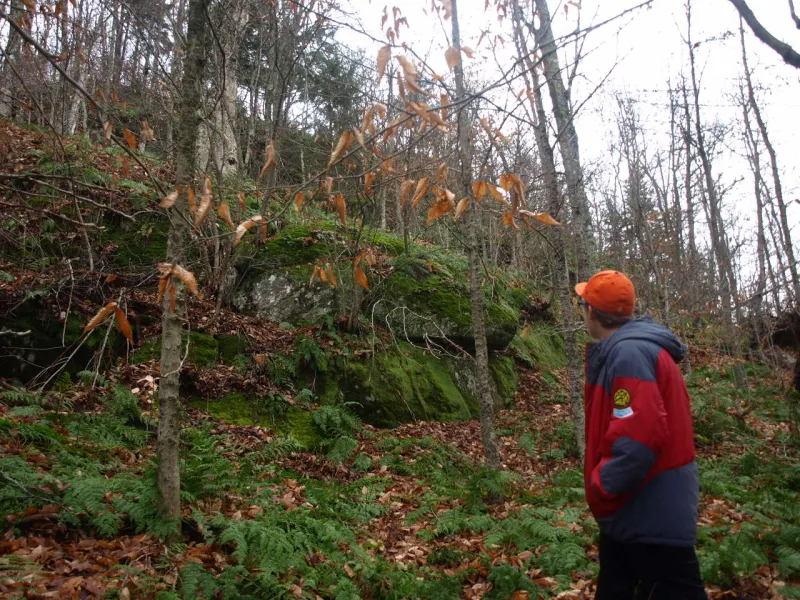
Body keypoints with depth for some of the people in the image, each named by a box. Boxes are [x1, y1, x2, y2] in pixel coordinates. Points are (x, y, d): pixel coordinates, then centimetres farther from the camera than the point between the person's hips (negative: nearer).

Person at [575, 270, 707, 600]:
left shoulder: (630, 353, -23)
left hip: (653, 516, -10)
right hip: (633, 510, 10)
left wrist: (600, 490, -17)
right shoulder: (619, 351, 9)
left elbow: (637, 439, -30)